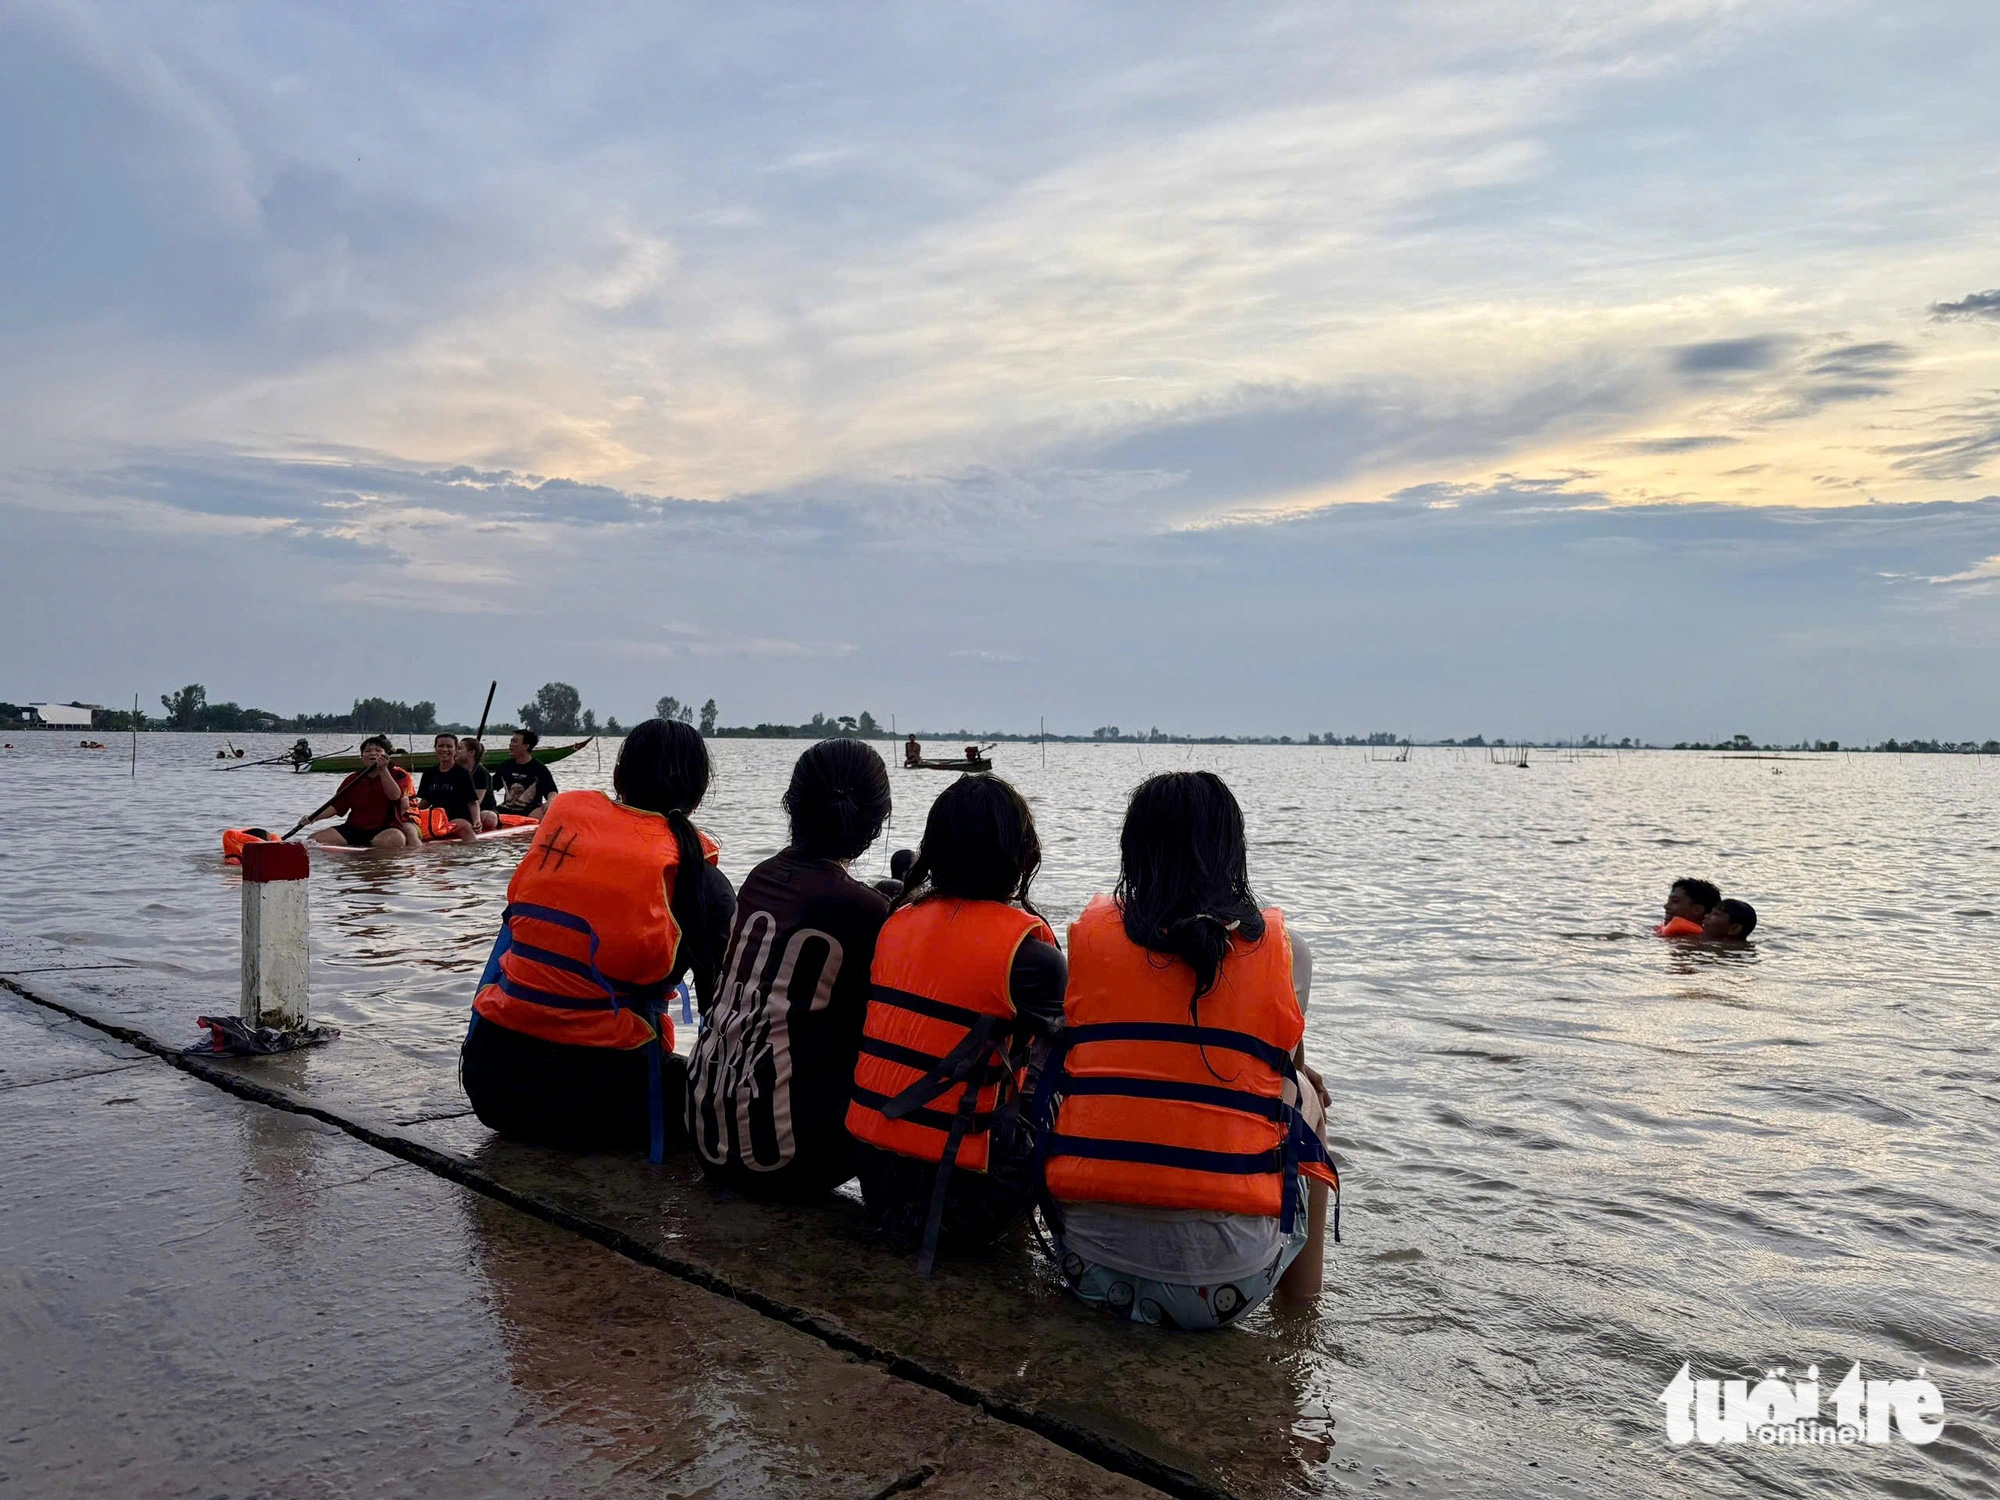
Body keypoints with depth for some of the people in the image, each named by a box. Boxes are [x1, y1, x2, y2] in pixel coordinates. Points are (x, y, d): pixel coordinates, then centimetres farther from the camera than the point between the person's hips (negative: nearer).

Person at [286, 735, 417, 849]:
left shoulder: (398, 775, 2)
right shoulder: (354, 779, 14)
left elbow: (395, 796, -18)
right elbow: (336, 806, 13)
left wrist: (383, 770, -24)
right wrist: (313, 817, -2)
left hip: (385, 829, -4)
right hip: (354, 829, 4)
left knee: (395, 839, -41)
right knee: (314, 839, -12)